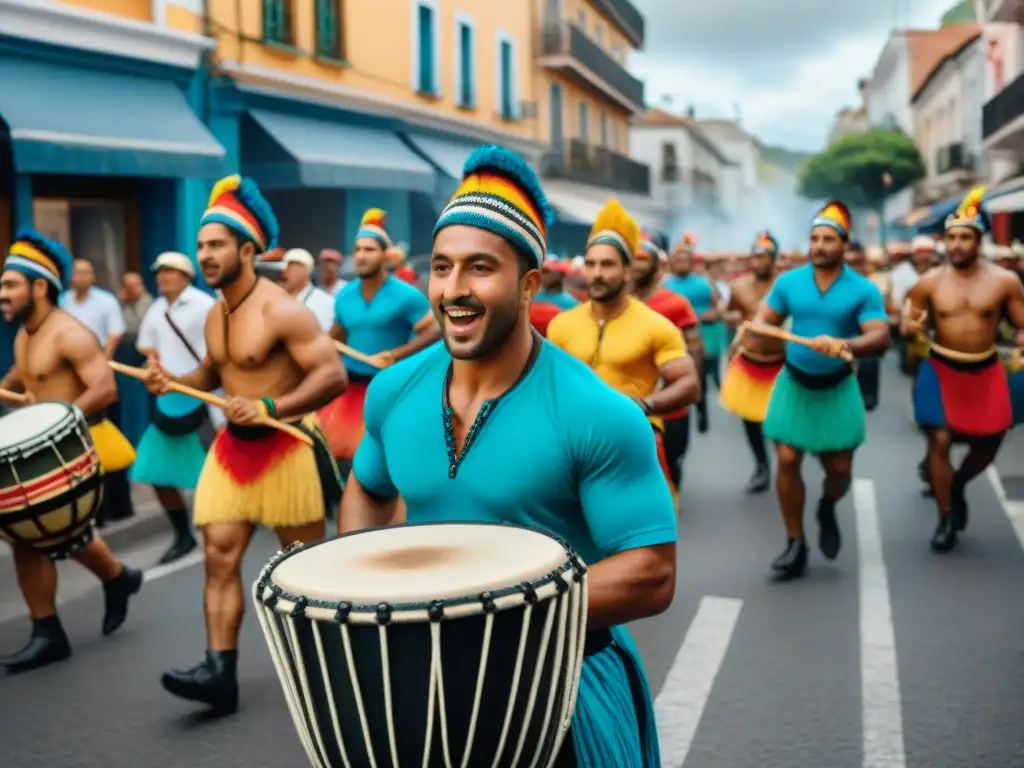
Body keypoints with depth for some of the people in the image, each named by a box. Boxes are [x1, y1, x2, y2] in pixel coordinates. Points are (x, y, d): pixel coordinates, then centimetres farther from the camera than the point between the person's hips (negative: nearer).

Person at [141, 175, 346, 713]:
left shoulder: (280, 311, -18)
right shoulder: (215, 316, 8)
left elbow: (333, 375, -23)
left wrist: (270, 407, -32)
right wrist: (174, 381, 4)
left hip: (287, 447, -7)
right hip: (233, 446, 7)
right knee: (218, 553, -3)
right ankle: (220, 670, -2)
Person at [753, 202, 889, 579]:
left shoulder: (863, 289, -11)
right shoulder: (789, 281, -4)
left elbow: (880, 337, -20)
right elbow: (764, 318, 0)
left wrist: (846, 345, -40)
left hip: (837, 387, -1)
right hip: (794, 382, 1)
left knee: (839, 468, 4)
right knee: (787, 461, -4)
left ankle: (827, 511, 40)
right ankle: (795, 545, 9)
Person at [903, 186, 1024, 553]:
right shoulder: (929, 282, -4)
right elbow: (908, 319, 3)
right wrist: (908, 325, -21)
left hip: (986, 371, 1)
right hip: (941, 369, -1)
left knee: (987, 444, 10)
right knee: (939, 441, -7)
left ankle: (957, 486, 42)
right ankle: (946, 517, 8)